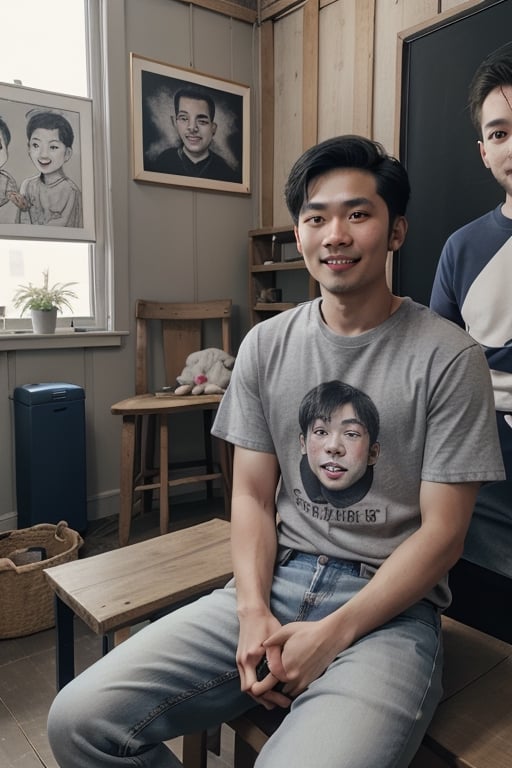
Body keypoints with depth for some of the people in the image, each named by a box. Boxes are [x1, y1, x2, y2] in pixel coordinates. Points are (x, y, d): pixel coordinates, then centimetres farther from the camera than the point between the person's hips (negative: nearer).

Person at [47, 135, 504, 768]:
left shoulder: (447, 358, -7)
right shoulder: (266, 345, 5)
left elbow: (442, 532, -7)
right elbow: (252, 496, 6)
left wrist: (331, 634, -13)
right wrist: (254, 612, -9)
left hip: (389, 607, -3)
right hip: (274, 580, 4)